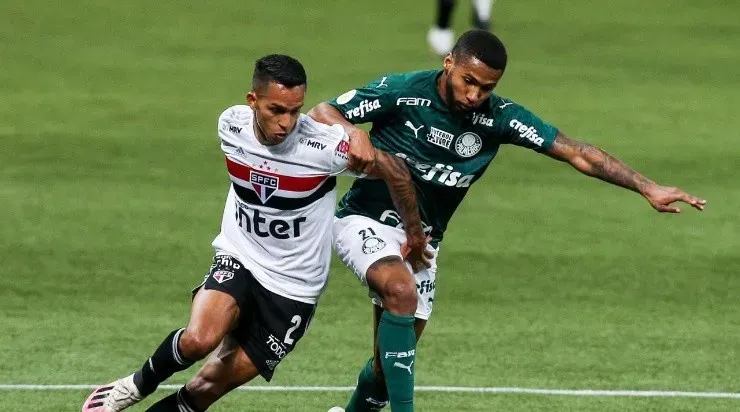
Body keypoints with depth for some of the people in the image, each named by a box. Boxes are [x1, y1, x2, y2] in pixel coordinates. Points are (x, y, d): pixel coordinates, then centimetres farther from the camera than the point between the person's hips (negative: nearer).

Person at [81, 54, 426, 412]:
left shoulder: (324, 146, -21)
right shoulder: (231, 125, -9)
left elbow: (394, 171, -6)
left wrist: (414, 233, 9)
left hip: (293, 289, -2)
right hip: (238, 261, 2)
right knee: (198, 339, -28)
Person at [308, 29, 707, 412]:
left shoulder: (498, 117, -11)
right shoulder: (402, 91, -19)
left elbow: (577, 152, -13)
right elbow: (320, 113, -12)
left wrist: (648, 188, -19)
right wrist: (352, 133, -34)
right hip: (367, 221, -4)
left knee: (393, 360, 7)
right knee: (401, 292, -34)